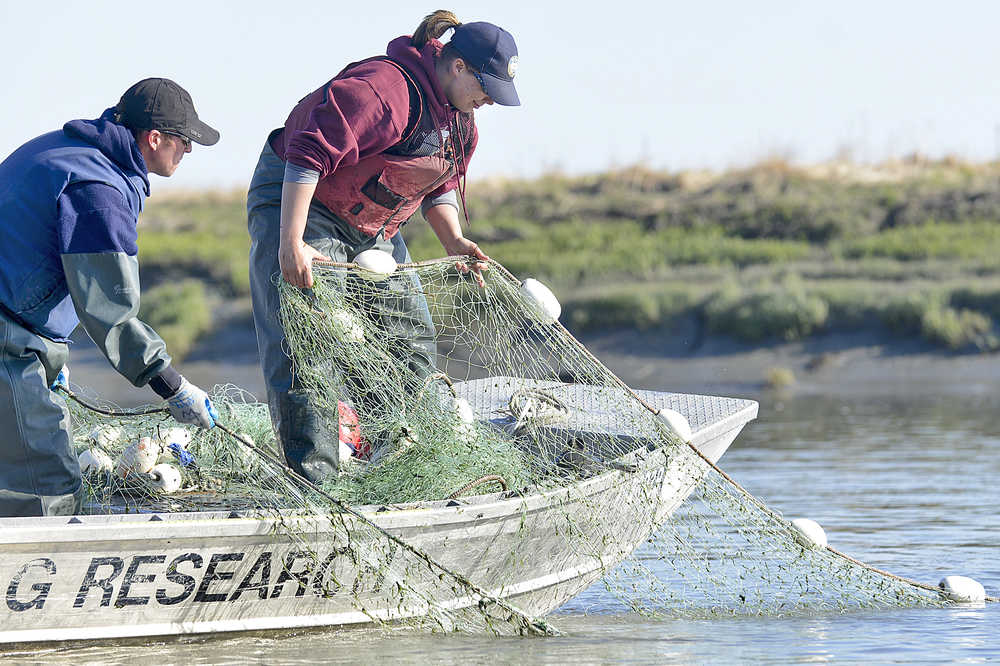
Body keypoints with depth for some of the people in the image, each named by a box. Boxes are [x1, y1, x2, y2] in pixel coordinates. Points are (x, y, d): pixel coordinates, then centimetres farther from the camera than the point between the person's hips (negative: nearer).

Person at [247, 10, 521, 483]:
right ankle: (311, 472, -21)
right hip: (296, 203, -10)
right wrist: (291, 244, -39)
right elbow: (307, 155, -35)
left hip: (372, 229, 10)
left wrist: (453, 241, -4)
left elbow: (439, 187, 15)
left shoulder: (460, 117, 3)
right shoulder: (384, 90, -30)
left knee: (411, 335, 11)